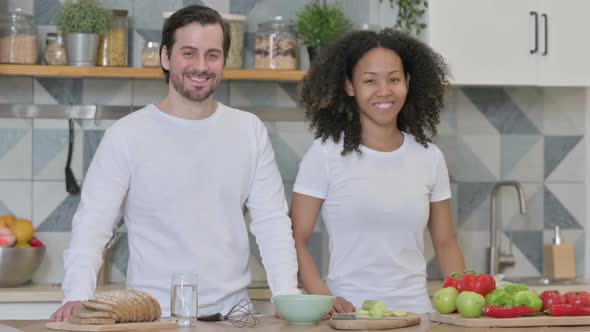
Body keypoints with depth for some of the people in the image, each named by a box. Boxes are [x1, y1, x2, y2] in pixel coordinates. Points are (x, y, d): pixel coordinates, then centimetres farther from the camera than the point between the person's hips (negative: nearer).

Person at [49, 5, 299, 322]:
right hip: (153, 317, -2)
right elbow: (92, 224, -5)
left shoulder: (250, 131, 9)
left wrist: (287, 295, -6)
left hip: (232, 310, 3)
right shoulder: (126, 135, -1)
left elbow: (272, 222, 8)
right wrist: (77, 296, -21)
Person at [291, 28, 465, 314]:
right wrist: (325, 299, -16)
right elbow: (297, 240, -1)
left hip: (415, 310, 4)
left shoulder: (429, 157, 11)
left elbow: (446, 244, 17)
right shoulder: (325, 154, 0)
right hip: (350, 312, -3)